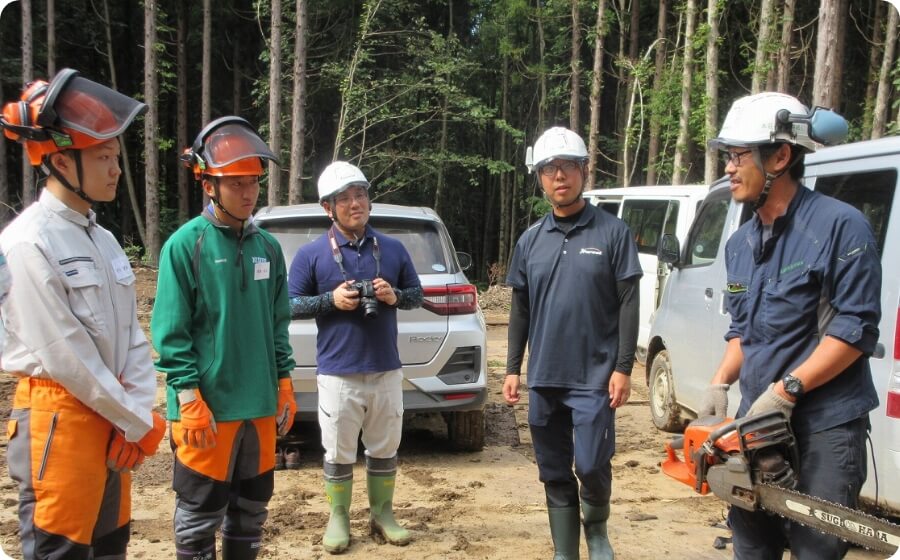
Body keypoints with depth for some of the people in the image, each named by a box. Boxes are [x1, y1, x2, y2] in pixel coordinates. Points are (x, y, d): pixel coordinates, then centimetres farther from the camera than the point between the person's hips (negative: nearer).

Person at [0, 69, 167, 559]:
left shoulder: (103, 240, 10)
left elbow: (131, 334, 9)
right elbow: (64, 354, -18)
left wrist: (137, 414, -3)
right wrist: (138, 422, -12)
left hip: (111, 417, 8)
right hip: (58, 417, -8)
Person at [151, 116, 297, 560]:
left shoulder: (267, 247, 8)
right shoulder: (185, 245, -9)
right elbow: (171, 333, -11)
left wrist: (283, 386, 10)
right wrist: (190, 400, -15)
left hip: (260, 406, 6)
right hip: (207, 408, -5)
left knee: (251, 509, 16)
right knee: (199, 517, 5)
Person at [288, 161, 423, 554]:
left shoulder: (393, 249, 5)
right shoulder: (311, 254, -3)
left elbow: (417, 294, 12)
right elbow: (291, 304, 0)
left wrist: (395, 296, -9)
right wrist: (331, 300, -16)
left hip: (386, 370, 3)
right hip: (338, 373, -2)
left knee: (384, 449, 13)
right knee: (339, 453, 7)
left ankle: (382, 514, 29)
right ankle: (338, 518, 24)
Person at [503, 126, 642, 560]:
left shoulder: (613, 232, -3)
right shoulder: (530, 240, 8)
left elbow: (628, 305, -5)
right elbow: (520, 309, 12)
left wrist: (623, 367, -10)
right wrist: (512, 368, 8)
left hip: (594, 376, -4)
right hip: (543, 377, 4)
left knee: (591, 465, -6)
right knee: (554, 475, 10)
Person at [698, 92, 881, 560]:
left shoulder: (839, 226, -11)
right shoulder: (740, 244, 11)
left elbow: (855, 329, -15)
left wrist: (786, 390, -20)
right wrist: (720, 384, 3)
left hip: (826, 426, -7)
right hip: (757, 421, 7)